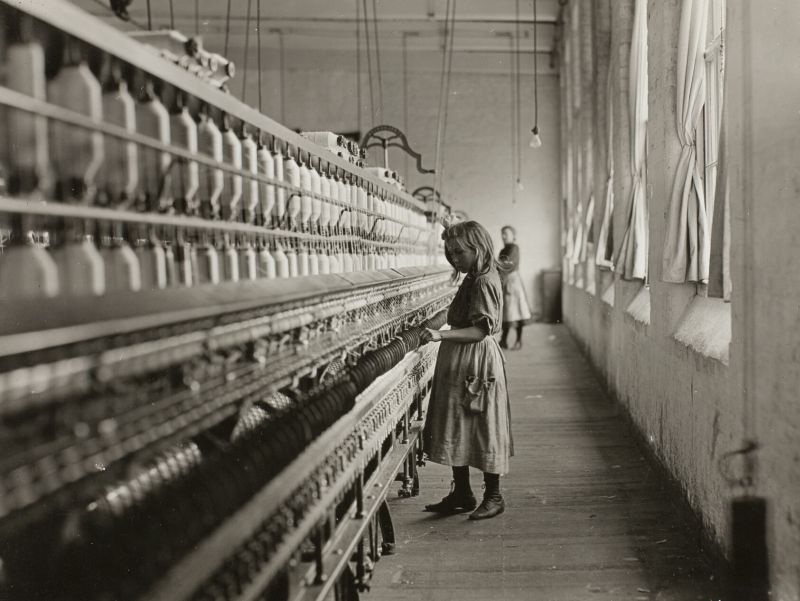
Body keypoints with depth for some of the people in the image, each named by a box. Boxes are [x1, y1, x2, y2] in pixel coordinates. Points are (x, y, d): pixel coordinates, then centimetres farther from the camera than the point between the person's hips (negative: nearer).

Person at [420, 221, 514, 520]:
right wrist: (442, 334, 11)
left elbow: (481, 330, -23)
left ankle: (493, 496, 13)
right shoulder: (474, 279, 13)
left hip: (476, 367, -10)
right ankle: (461, 494, 22)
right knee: (457, 428, 13)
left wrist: (442, 335, -31)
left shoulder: (483, 282, -16)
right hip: (459, 366, 10)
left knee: (483, 428, 0)